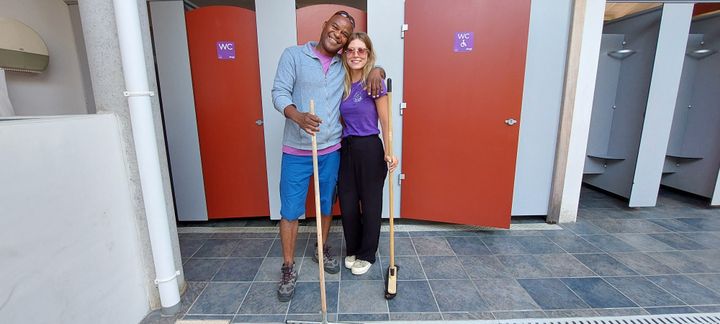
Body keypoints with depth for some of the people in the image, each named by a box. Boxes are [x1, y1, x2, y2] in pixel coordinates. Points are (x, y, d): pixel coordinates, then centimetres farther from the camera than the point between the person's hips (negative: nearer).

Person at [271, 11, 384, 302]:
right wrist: (298, 116, -31)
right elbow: (279, 92, -9)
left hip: (331, 149, 3)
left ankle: (322, 250, 38)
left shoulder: (345, 65, 9)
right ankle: (288, 269, 21)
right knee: (290, 210, 3)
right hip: (296, 150, -3)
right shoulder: (293, 55, -1)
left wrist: (377, 71, -3)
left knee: (327, 205, 15)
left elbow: (367, 63, 24)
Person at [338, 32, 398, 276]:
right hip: (346, 149, 5)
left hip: (370, 148, -5)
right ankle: (352, 249, 36)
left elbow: (385, 121, -10)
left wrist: (388, 152, -22)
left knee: (370, 203, 9)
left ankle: (367, 255, 29)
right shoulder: (341, 83, 7)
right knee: (347, 203, 12)